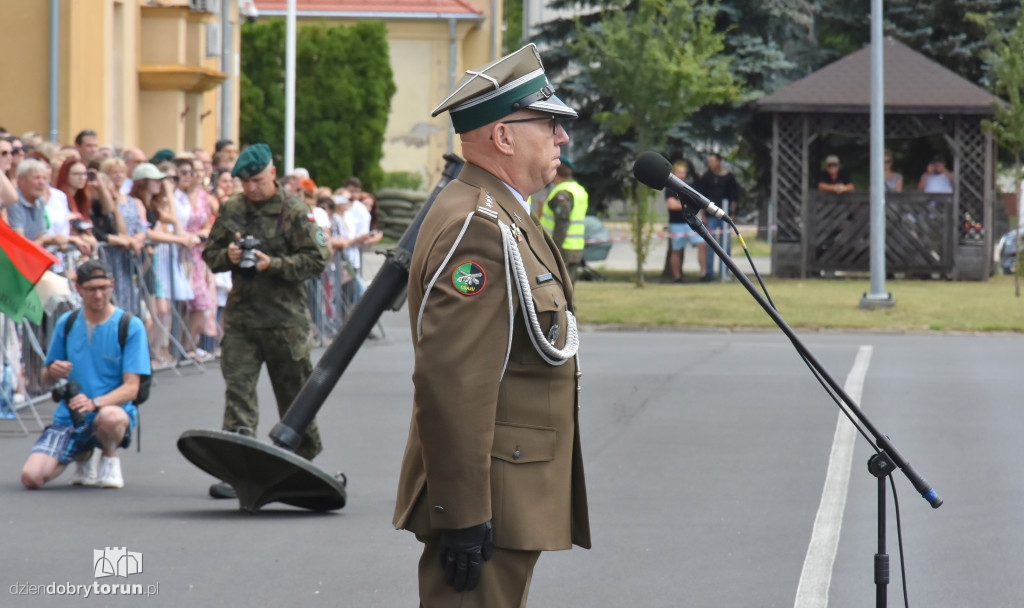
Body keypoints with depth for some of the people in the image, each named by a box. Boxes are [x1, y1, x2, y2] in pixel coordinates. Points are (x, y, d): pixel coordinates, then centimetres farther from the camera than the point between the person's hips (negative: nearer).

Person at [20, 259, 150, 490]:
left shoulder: (131, 326, -5)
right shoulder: (66, 324, 7)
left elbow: (131, 388, -11)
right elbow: (46, 380, 15)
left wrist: (95, 403, -29)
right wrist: (52, 371, -10)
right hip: (68, 419, 4)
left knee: (110, 417, -43)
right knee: (31, 477, -19)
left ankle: (110, 457, -4)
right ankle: (82, 456, 16)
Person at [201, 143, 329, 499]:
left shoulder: (295, 213, -5)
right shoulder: (230, 210, 8)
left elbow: (316, 261, -8)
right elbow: (209, 253, 15)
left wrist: (273, 265, -20)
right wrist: (227, 256, -8)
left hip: (285, 316, -3)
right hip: (240, 313, 3)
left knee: (294, 392, 10)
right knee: (238, 389, -8)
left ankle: (305, 460, 29)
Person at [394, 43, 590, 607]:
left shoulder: (503, 219, 17)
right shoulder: (478, 227, -18)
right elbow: (449, 383, -25)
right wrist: (464, 514, -26)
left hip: (512, 496, 11)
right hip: (490, 507, -11)